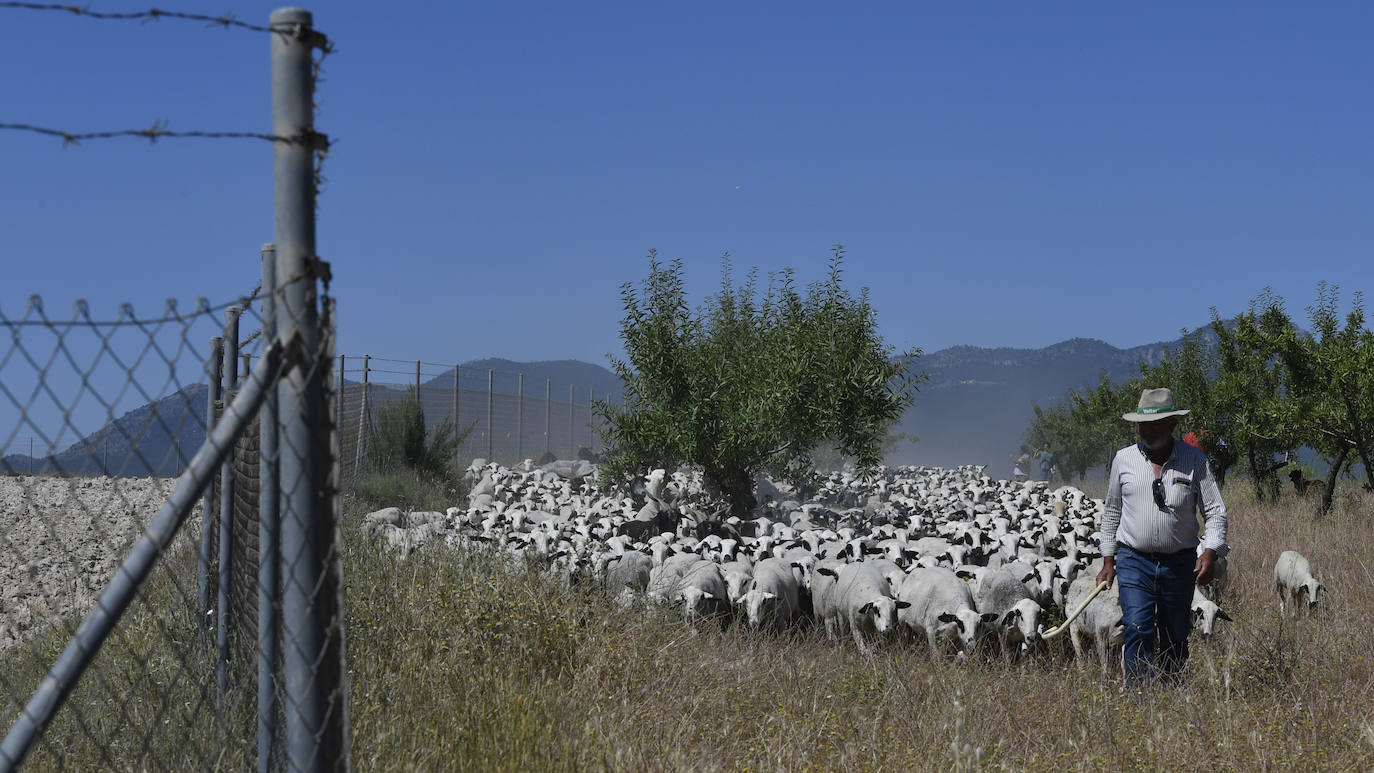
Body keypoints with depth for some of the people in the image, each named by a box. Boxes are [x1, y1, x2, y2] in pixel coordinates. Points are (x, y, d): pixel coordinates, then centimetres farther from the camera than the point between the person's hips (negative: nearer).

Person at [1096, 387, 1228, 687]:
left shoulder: (1195, 460, 0)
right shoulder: (1124, 459, 5)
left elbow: (1216, 510, 0)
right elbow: (1112, 511, 14)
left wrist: (1210, 551, -15)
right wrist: (1108, 561, 12)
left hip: (1180, 562, 0)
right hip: (1134, 561, 0)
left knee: (1175, 638, 7)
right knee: (1138, 630, -15)